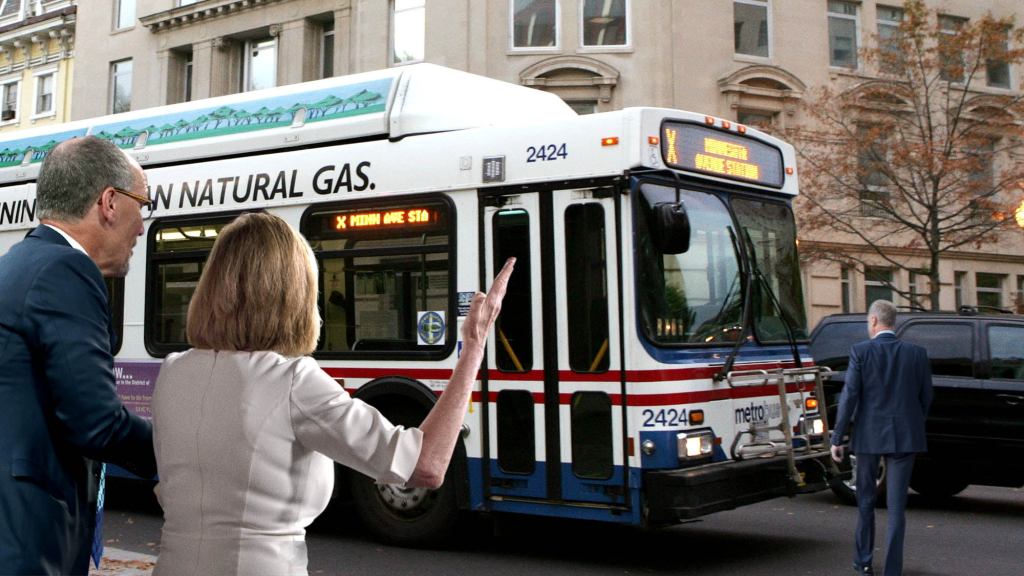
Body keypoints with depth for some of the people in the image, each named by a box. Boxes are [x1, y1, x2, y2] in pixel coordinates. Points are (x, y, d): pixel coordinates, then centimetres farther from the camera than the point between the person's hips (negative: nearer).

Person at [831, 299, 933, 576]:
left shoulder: (861, 351, -8)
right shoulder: (917, 353, 0)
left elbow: (849, 396, -11)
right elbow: (926, 397, 5)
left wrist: (837, 439, -5)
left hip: (869, 435, -1)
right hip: (905, 436, 1)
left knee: (865, 500, 16)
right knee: (896, 504, 5)